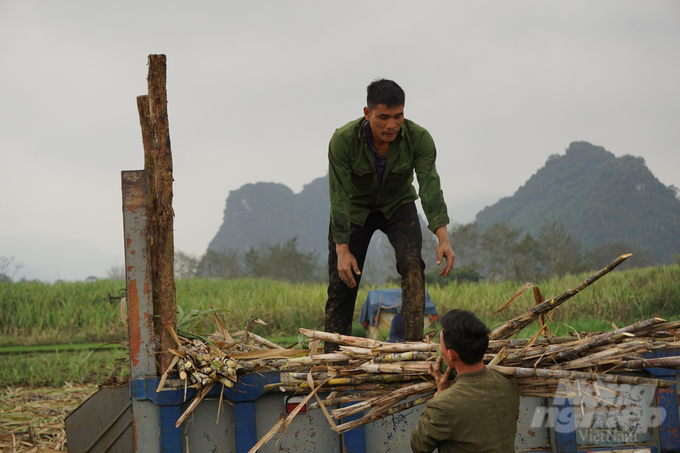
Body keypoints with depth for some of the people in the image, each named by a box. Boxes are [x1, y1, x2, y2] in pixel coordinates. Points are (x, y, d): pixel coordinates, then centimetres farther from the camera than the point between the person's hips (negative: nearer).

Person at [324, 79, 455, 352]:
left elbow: (430, 186, -34)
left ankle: (415, 344, -25)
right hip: (355, 209, 0)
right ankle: (332, 355, 7)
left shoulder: (419, 139, -27)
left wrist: (443, 237, -47)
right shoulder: (343, 141, -30)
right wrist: (342, 250, -33)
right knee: (342, 282, -4)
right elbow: (340, 196, -28)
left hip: (398, 204, 1)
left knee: (411, 262, -24)